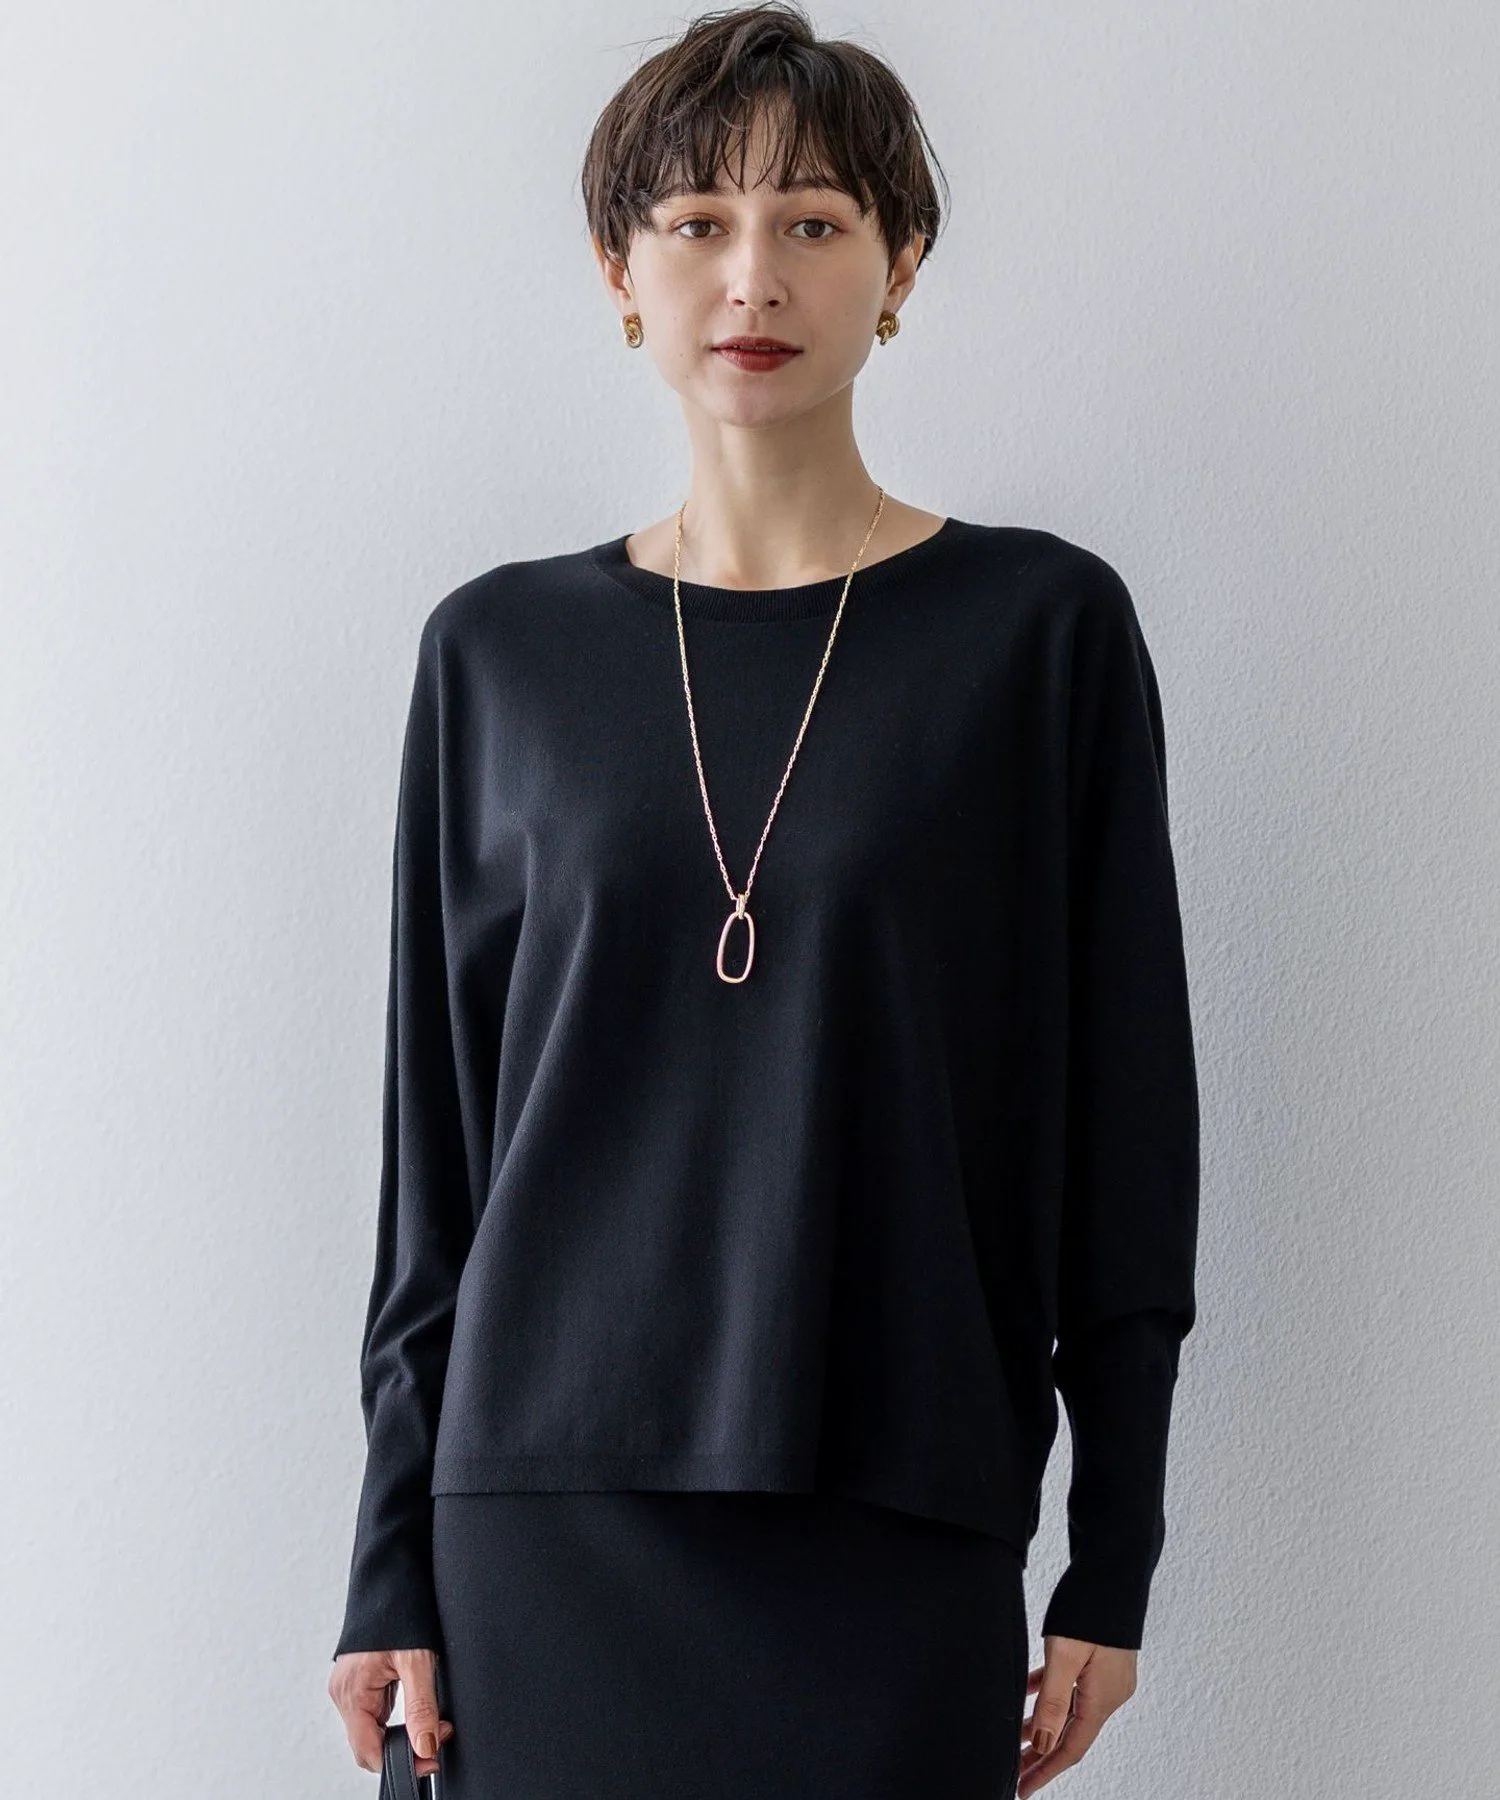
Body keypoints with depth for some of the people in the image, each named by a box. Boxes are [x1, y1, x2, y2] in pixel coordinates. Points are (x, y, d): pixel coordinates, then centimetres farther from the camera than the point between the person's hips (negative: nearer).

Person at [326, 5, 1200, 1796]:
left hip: (904, 1516, -1)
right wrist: (394, 1564, 6)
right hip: (549, 1511, 2)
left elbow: (1124, 1106, 1)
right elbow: (433, 1130, 7)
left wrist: (1112, 1563, 1)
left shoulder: (1043, 628, -1)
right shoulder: (500, 653, 5)